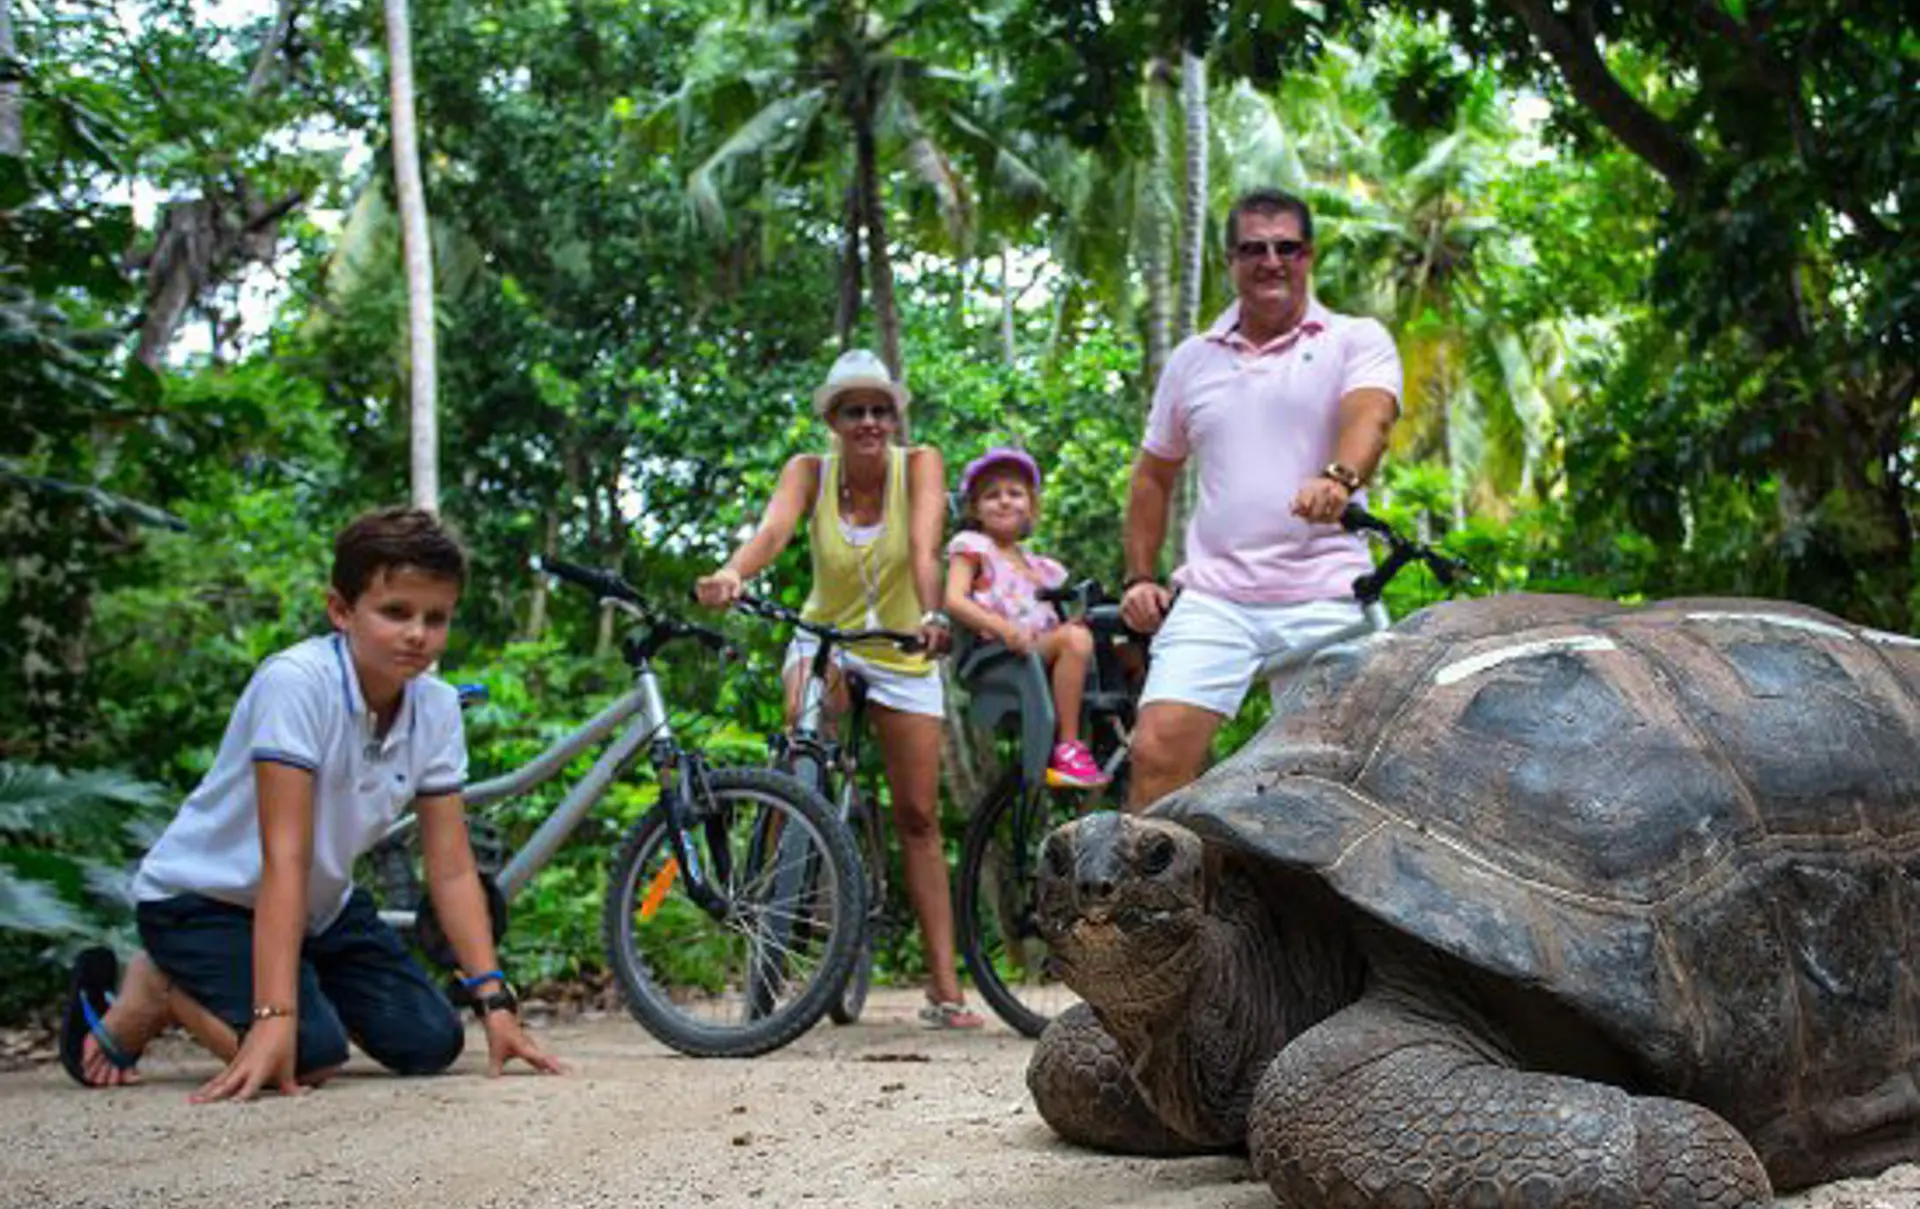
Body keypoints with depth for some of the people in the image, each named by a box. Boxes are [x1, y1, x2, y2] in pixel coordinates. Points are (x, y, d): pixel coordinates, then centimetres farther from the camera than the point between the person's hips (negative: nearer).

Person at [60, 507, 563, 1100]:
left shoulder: (436, 708, -10)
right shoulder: (297, 681, -28)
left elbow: (451, 869, -9)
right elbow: (285, 858, -32)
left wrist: (495, 1002, -18)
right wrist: (275, 1018, -38)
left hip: (318, 905, 7)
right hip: (207, 896, -6)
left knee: (431, 1042, -7)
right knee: (310, 1054, -26)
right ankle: (152, 991, 1)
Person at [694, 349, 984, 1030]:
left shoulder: (919, 465, -15)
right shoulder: (810, 472, -13)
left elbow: (925, 547, -33)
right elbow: (773, 529, -33)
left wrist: (932, 616, -52)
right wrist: (733, 573, -55)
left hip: (903, 651, 0)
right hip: (825, 639, 0)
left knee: (918, 817, -1)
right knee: (807, 717, -35)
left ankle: (944, 989, 2)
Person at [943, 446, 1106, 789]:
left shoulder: (1038, 565, 26)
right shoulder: (970, 546, 7)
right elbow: (954, 600, -9)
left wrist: (1078, 614, -7)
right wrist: (1002, 627, -24)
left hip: (1044, 655, 6)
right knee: (1075, 638, -30)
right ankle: (1067, 748, -30)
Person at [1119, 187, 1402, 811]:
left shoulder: (1357, 341, 4)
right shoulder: (1192, 359, 16)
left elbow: (1371, 415, -17)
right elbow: (1153, 477, 24)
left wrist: (1339, 478, -39)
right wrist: (1140, 577, 14)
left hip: (1324, 601, -2)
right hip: (1212, 599, 3)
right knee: (1157, 751, -12)